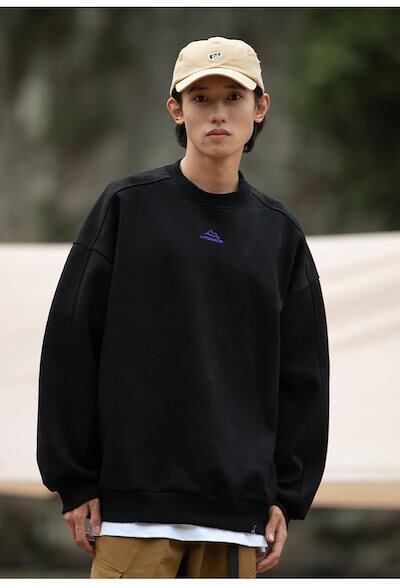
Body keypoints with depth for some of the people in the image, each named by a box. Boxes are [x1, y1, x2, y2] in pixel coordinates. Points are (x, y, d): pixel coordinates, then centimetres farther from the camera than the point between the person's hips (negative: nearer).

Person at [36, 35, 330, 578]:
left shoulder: (280, 233, 12)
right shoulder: (126, 207, 3)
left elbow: (303, 373, 14)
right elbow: (71, 345, 1)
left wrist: (287, 494, 7)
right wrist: (74, 480, -3)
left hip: (240, 503, 3)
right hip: (134, 497, -3)